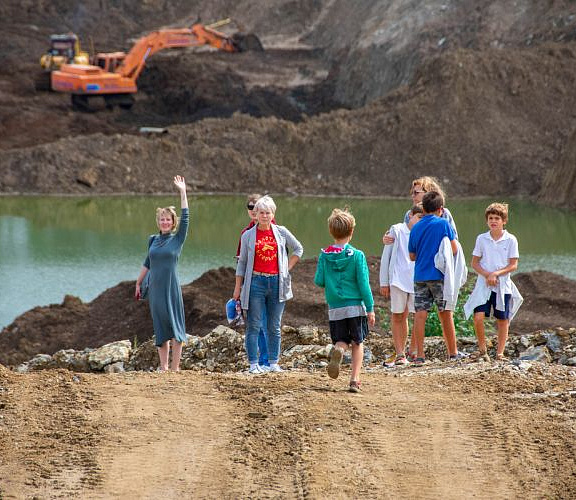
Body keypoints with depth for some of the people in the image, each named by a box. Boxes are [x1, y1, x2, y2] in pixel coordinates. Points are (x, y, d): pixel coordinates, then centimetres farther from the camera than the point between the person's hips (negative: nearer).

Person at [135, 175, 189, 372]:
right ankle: (163, 367, 10)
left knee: (175, 327, -4)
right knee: (161, 329, 6)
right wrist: (138, 283, 23)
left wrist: (183, 192, -12)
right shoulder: (153, 240, 11)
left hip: (171, 287, -4)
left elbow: (185, 218, -9)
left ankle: (175, 367, -2)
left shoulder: (177, 239, 0)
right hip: (155, 288, 4)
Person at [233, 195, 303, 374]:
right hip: (256, 282, -1)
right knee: (254, 326, -4)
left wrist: (287, 269, 9)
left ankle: (274, 363, 10)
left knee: (274, 327, 5)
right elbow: (242, 262, 8)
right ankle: (253, 364, -2)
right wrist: (237, 288, 5)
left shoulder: (281, 232, 7)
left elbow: (298, 249, 20)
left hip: (277, 283, 1)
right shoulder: (248, 235, 4)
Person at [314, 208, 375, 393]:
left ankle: (337, 350, -25)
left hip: (335, 308, 2)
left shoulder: (324, 255, -2)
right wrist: (370, 309, -2)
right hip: (356, 307, -2)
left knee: (341, 342, 11)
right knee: (357, 343, 11)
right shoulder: (357, 255, -8)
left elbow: (318, 281, -1)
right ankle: (354, 380, 2)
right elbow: (363, 284, -8)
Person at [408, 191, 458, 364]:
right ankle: (453, 353, 12)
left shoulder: (415, 228, 9)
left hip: (420, 277, 3)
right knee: (445, 314, 6)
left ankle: (419, 355, -5)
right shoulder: (443, 224, -4)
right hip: (439, 276, -3)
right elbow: (454, 249, -6)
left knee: (420, 314, -1)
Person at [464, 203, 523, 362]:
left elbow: (513, 265, -3)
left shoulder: (510, 240, -1)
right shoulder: (482, 239, 4)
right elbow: (475, 263, 6)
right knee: (478, 317, -13)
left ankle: (500, 353, 13)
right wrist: (487, 275, -11)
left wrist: (496, 274, -16)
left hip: (503, 285, -1)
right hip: (484, 284, 1)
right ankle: (482, 350, 2)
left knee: (503, 320, 4)